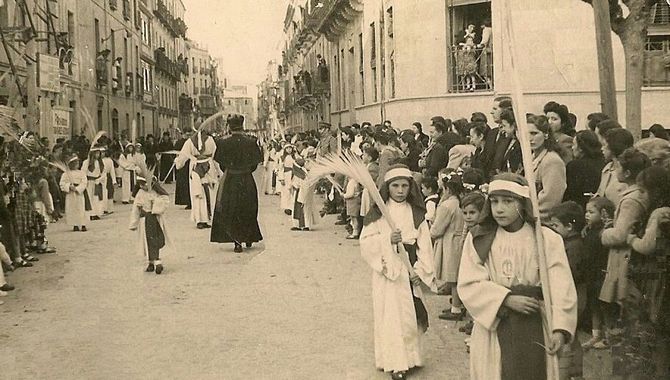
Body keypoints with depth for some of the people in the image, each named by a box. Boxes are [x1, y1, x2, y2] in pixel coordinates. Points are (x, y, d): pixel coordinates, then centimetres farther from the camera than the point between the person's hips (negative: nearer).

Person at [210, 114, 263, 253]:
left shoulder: (224, 143, -10)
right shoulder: (250, 142, -8)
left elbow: (221, 164, -2)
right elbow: (255, 164, -2)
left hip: (229, 180, -1)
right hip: (247, 180, 1)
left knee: (231, 212, 8)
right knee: (247, 211, 18)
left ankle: (237, 242, 0)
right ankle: (249, 238, 28)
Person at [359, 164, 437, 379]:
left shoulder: (416, 213, 4)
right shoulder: (378, 212, -2)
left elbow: (424, 243, 1)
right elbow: (366, 242, -5)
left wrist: (420, 269, -9)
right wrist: (387, 239, -20)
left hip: (411, 271, 2)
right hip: (387, 271, -2)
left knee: (410, 315, 8)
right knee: (391, 315, -1)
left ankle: (410, 357, 23)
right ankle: (395, 363, 4)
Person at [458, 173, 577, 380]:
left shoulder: (547, 239, -4)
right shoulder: (478, 239, 0)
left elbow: (561, 286, -10)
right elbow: (468, 285, -6)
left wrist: (559, 328, -22)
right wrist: (506, 300, -17)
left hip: (535, 328, 0)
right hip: (493, 326, 1)